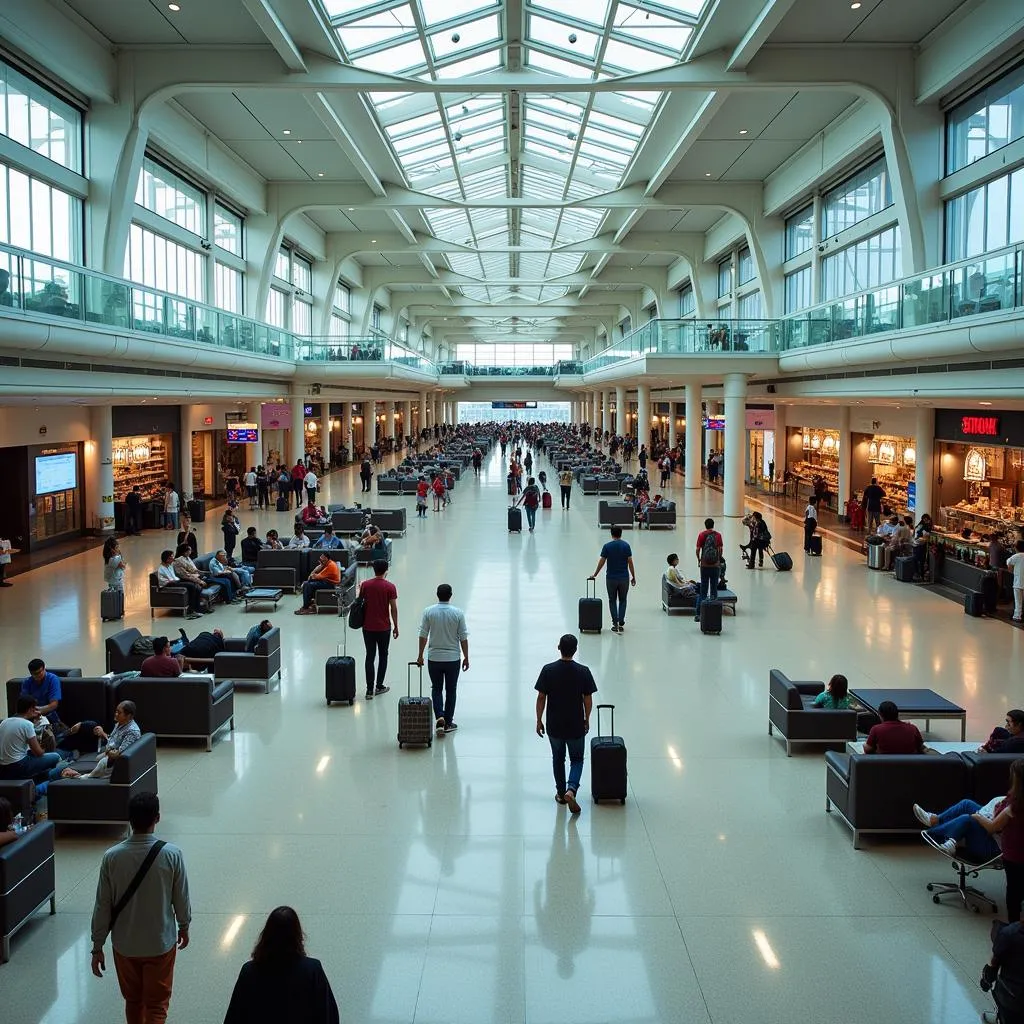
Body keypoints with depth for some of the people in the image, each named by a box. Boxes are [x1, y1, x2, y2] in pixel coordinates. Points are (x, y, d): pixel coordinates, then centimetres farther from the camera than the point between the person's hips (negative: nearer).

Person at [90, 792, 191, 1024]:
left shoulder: (112, 857, -15)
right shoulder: (171, 854, -18)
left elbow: (103, 907, -8)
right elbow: (181, 899, -6)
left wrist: (97, 947, 4)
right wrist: (184, 927, 13)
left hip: (125, 944, 2)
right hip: (161, 943, -2)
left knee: (133, 1001, 23)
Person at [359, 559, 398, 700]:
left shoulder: (365, 585, -4)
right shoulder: (390, 587, -10)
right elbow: (393, 608, -8)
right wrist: (396, 626, 1)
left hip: (368, 627, 2)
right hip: (383, 627, -2)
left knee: (370, 657, 5)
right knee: (383, 656, 15)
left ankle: (370, 690, 0)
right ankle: (379, 686, 19)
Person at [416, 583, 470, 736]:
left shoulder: (428, 612, -7)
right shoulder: (458, 613, -8)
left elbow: (423, 636, -5)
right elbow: (463, 638, -6)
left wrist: (420, 656, 5)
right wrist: (466, 658, 4)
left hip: (434, 658, 1)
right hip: (453, 659, 0)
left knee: (436, 689, 12)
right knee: (450, 691, 12)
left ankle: (439, 717, -8)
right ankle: (448, 723, 15)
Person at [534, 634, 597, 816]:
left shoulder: (548, 670, -11)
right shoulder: (583, 671, -12)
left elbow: (541, 697, -7)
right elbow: (588, 699, -6)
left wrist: (539, 720, 4)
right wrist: (586, 720, 9)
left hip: (554, 725, 1)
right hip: (576, 725, -1)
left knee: (558, 758, 21)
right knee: (577, 759, 14)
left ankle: (561, 793, 29)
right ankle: (571, 789, -8)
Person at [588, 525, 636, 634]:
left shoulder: (607, 546, -7)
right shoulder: (626, 545, -5)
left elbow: (601, 562, -5)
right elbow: (630, 562, -6)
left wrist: (595, 574, 8)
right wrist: (633, 577, 3)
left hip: (611, 578, -1)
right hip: (624, 578, 1)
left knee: (612, 601, 12)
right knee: (622, 600, 14)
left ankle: (615, 623, 5)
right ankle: (621, 623, 8)